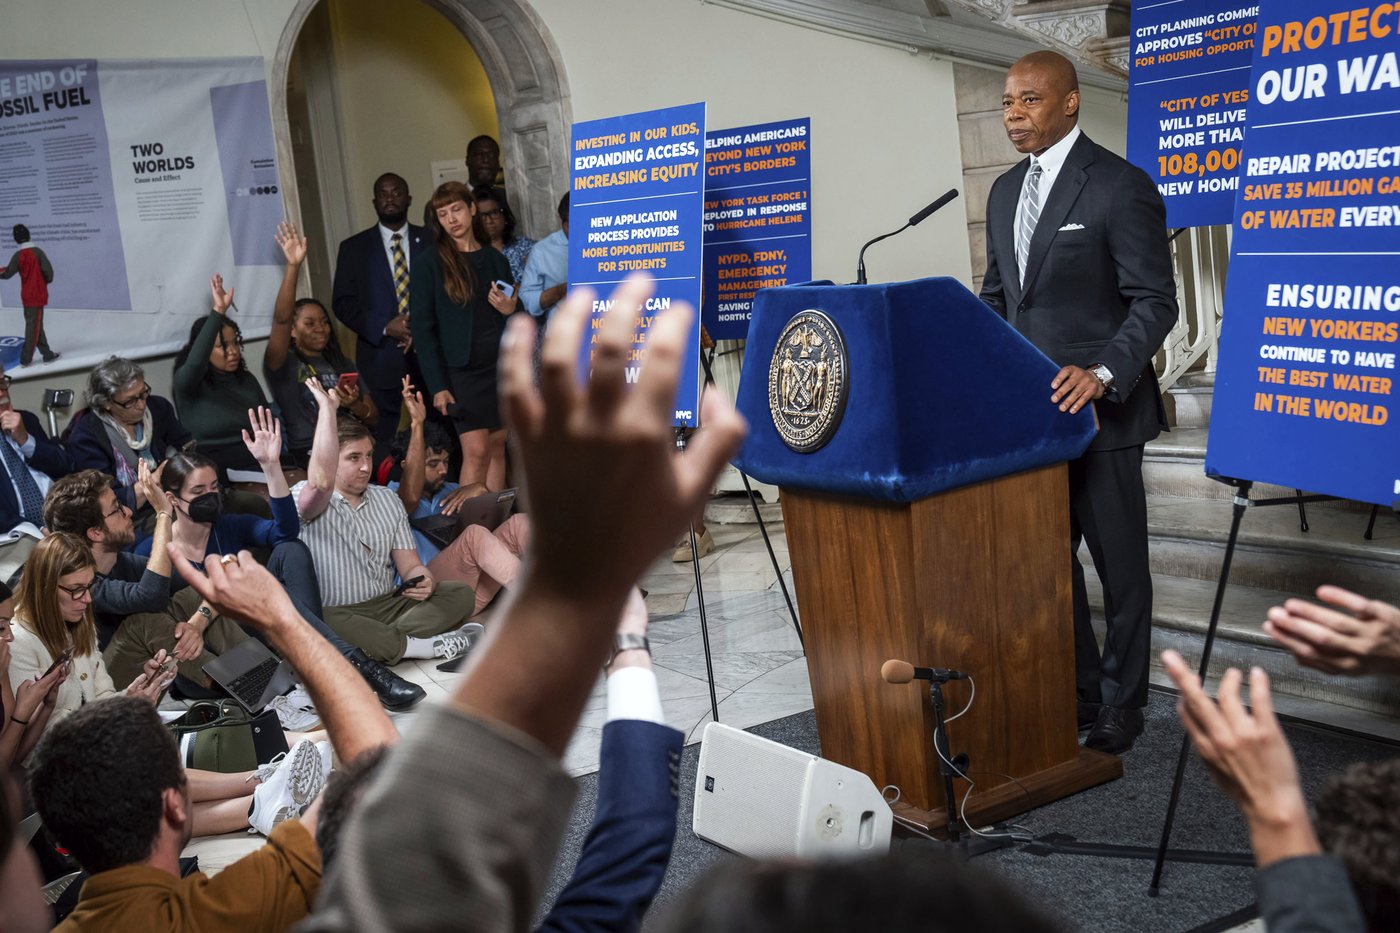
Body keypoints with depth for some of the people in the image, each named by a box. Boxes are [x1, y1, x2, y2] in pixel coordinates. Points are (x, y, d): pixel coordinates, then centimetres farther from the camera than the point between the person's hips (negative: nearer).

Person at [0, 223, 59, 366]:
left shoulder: (17, 256, -2)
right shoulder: (37, 252, -13)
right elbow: (48, 270, -16)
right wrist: (47, 280, 6)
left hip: (26, 295, 4)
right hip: (37, 294, -4)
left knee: (35, 324, 13)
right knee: (33, 326, 1)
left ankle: (47, 353, 16)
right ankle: (25, 358, 4)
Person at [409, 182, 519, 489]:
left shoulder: (495, 260, 11)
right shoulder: (430, 264, -2)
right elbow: (423, 329, -5)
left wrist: (510, 310, -7)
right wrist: (437, 386, -12)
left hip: (500, 365, 4)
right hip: (462, 370, -4)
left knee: (497, 449, 6)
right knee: (476, 451, -11)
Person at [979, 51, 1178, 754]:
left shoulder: (1121, 187, -9)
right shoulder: (1005, 191, 13)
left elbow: (1155, 301, -12)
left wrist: (1102, 374, -26)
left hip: (1097, 408, -7)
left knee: (1119, 562, 5)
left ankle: (1122, 703, 19)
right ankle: (1076, 692, 24)